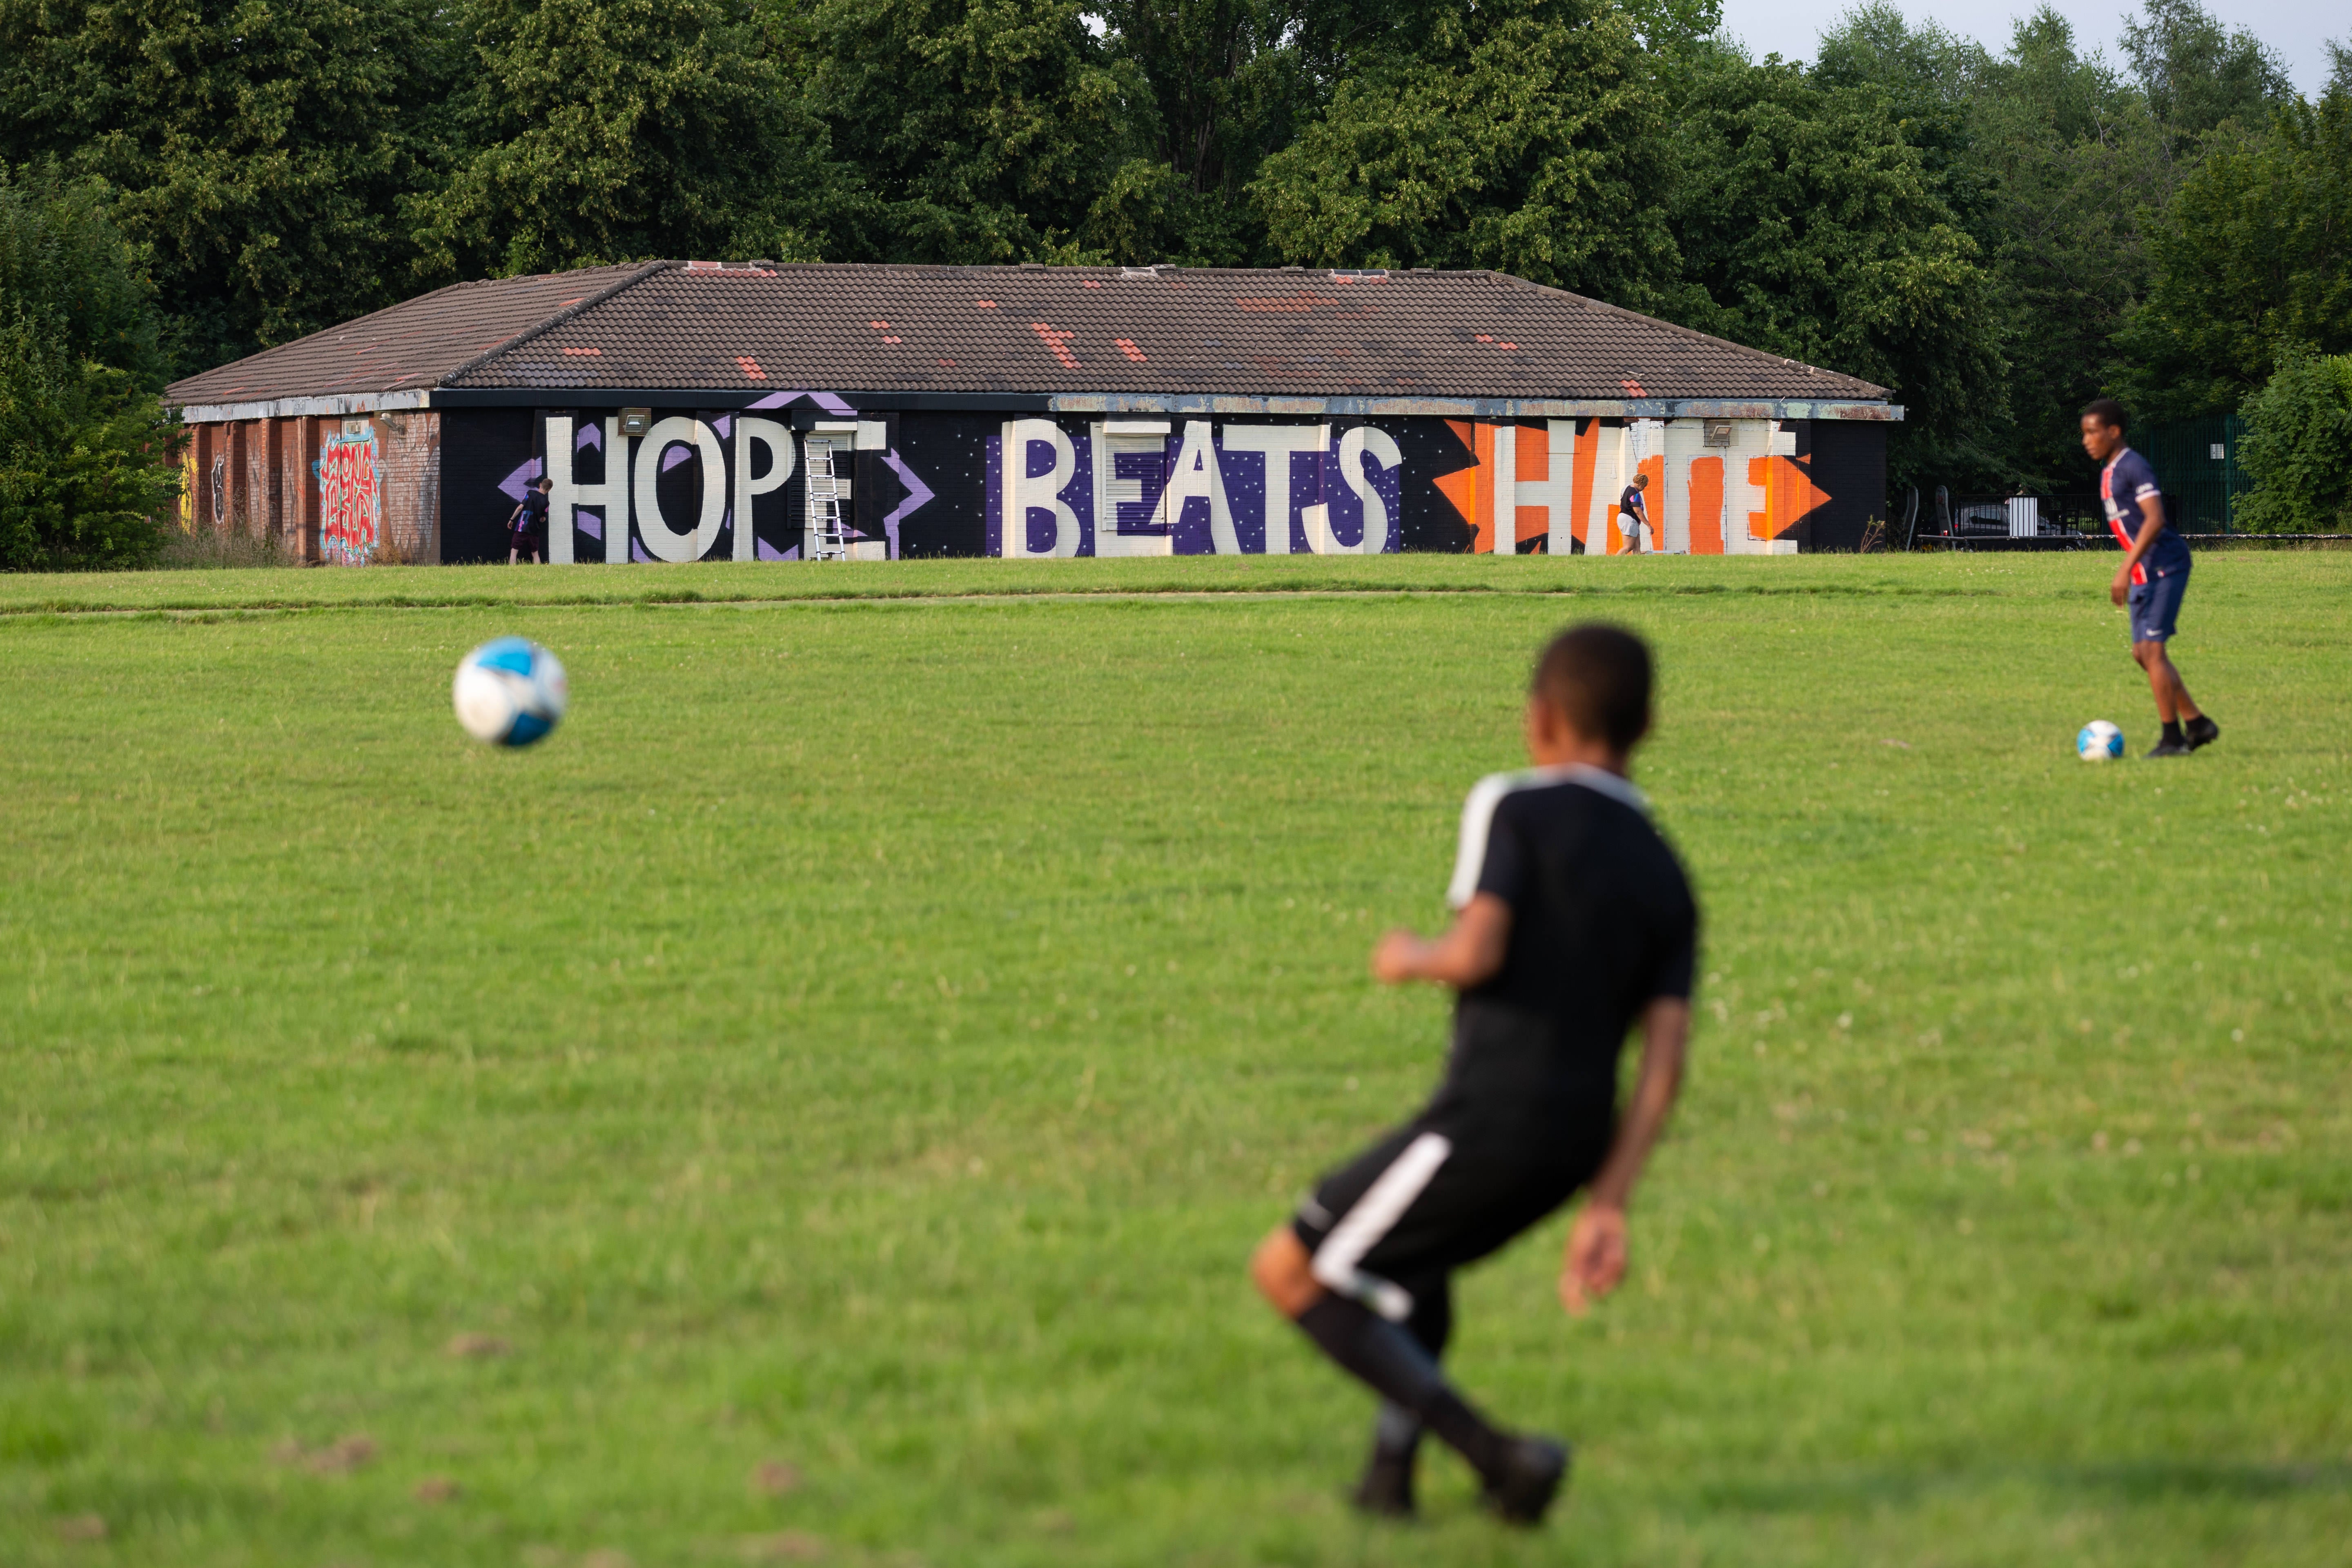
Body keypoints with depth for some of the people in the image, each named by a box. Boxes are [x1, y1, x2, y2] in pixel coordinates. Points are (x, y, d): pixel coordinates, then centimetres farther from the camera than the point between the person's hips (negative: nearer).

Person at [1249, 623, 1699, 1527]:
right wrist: (1606, 1209, 5)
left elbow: (1477, 953, -20)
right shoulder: (1666, 880, 12)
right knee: (1418, 1260, 34)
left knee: (1291, 1273, 4)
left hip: (1488, 1122, -8)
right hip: (1577, 1144, 8)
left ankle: (1492, 1453, -7)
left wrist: (1410, 960, 3)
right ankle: (1391, 1467, 27)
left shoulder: (1513, 807, -4)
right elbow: (1665, 1064, 4)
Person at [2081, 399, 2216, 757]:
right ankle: (2197, 724, 17)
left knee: (2152, 649, -11)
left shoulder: (2134, 467, -14)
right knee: (2143, 652, 10)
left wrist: (2125, 570, -27)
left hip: (2164, 566, -10)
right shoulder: (2108, 472, 16)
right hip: (2145, 573, 10)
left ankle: (2172, 738, -6)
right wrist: (2131, 570, 25)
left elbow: (2154, 520, -24)